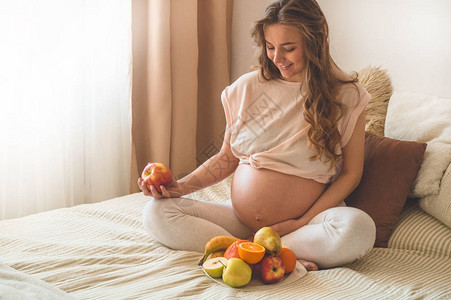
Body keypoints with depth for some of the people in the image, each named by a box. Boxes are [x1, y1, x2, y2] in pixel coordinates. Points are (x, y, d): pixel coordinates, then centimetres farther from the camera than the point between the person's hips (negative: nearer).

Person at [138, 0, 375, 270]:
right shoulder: (247, 87, 5)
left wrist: (303, 222, -11)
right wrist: (182, 186, -2)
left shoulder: (346, 96, -2)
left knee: (359, 229, -35)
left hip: (308, 219, -4)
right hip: (239, 219, 4)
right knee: (156, 212, -16)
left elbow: (351, 173, -1)